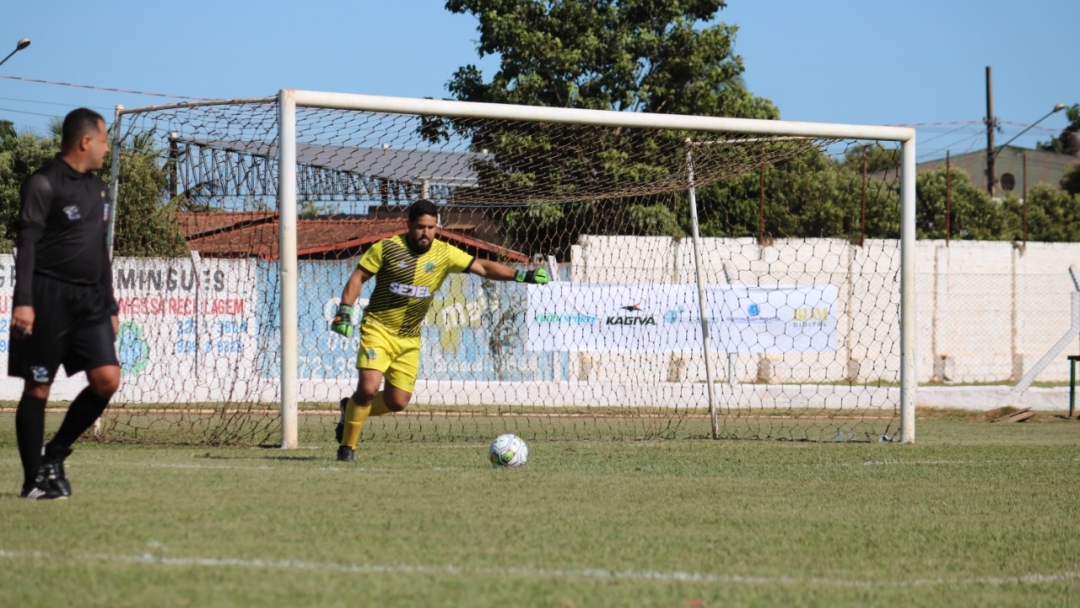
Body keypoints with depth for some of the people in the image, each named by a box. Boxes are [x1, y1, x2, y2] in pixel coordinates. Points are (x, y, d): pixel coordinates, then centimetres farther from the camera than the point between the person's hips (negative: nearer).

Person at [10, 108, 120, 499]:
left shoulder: (97, 188, 18)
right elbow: (27, 244, -13)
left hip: (89, 298, 7)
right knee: (37, 389, -1)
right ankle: (34, 479, 5)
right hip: (49, 297, -7)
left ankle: (55, 454, 11)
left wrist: (110, 306, 22)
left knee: (107, 379, -6)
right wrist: (23, 301, -21)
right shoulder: (44, 184, -7)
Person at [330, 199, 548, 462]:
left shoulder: (444, 253, -1)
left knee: (398, 401, 2)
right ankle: (347, 445, -1)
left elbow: (483, 267, -2)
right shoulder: (387, 248, -9)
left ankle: (352, 410, 31)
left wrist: (521, 275, -12)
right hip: (378, 329, -4)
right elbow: (358, 277, -3)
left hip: (409, 339, 4)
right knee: (369, 387, -20)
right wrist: (344, 311, -14)